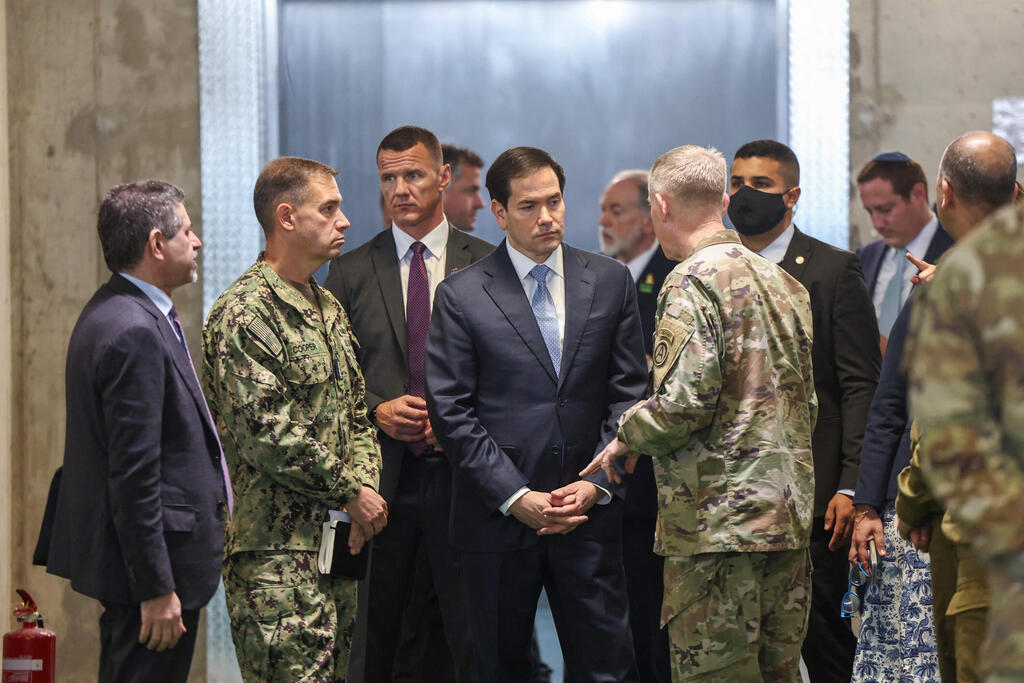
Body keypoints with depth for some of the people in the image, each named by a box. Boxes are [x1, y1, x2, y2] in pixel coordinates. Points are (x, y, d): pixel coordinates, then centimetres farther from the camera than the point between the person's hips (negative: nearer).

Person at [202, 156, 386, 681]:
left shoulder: (327, 308, 18)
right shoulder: (243, 313, -11)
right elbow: (265, 431, -19)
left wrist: (366, 486, 1)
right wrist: (350, 491, -12)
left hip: (336, 542, 9)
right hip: (276, 554, -9)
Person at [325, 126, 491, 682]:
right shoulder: (350, 271, 8)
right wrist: (374, 409, -8)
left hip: (461, 470, -1)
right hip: (382, 473, 1)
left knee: (473, 633, -1)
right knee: (376, 630, 4)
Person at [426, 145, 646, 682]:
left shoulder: (610, 283, 7)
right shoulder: (460, 296, 0)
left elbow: (628, 394, 6)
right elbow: (451, 411, -4)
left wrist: (597, 483, -6)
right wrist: (516, 497, -11)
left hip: (589, 513, 1)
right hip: (498, 516, -1)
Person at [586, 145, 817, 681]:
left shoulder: (693, 281, -10)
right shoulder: (784, 282, 16)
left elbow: (685, 399, -18)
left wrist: (627, 437, -1)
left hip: (719, 516, -8)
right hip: (790, 515, 8)